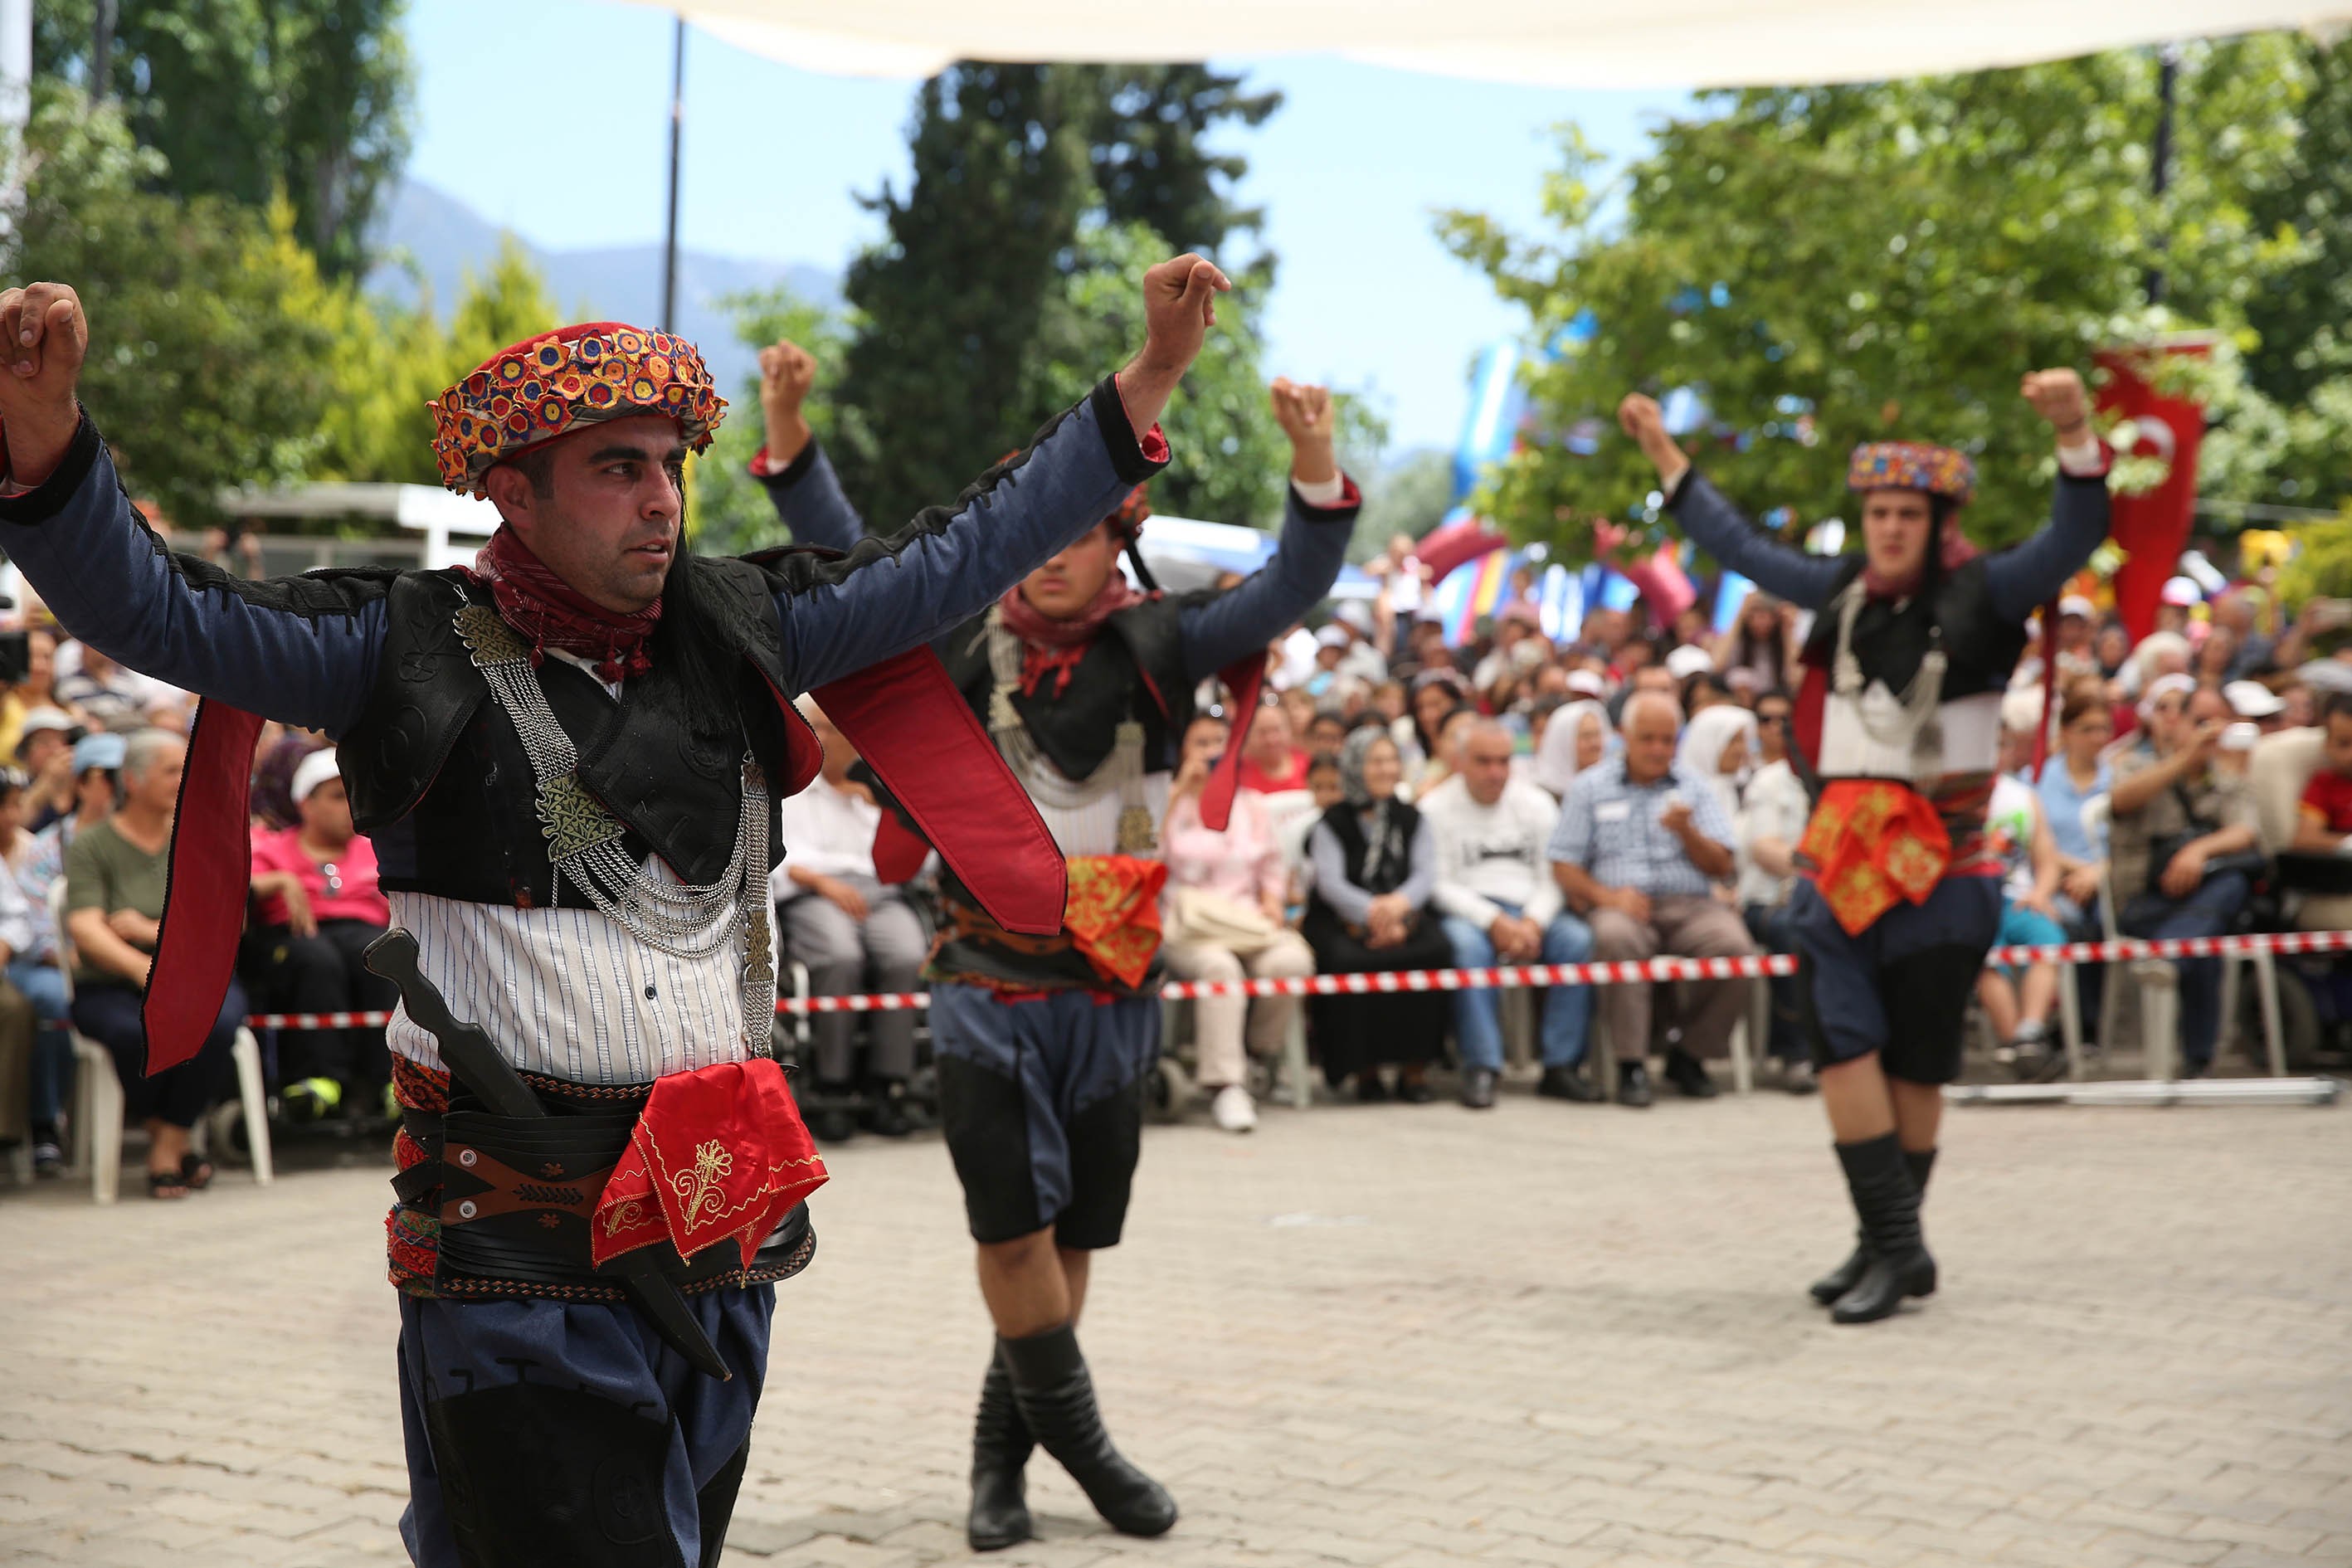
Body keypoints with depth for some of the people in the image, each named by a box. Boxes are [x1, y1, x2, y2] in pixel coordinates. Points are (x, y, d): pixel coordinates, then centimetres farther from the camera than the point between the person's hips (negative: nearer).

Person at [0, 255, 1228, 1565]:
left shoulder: (731, 629, 9)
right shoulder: (406, 648, -4)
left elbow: (958, 559, 12)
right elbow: (152, 610, -11)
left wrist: (1150, 380, 9)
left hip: (725, 1218, 5)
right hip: (521, 1245, -5)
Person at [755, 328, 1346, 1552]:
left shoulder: (1160, 646, -1)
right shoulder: (968, 645, 1)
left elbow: (1292, 588, -9)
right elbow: (846, 564, 4)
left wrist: (1316, 470, -26)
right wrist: (792, 443, -8)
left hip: (1109, 991, 1)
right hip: (988, 984, -1)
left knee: (1074, 1235, 9)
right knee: (1012, 1225, -8)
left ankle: (1001, 1452, 25)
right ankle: (1077, 1438, 10)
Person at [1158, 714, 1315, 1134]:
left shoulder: (1253, 805, 21)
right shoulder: (1168, 801, 9)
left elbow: (1274, 867, 23)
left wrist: (1273, 899, 2)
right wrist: (1180, 792, -8)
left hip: (1250, 922, 3)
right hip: (1187, 924, -3)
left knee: (1291, 961, -31)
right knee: (1218, 966, -38)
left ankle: (1259, 1053, -8)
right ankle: (1224, 1087, -38)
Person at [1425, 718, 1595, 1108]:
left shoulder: (1536, 804, 15)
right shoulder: (1436, 808, 5)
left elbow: (1553, 876, 6)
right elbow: (1439, 884, -5)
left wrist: (1531, 924, -13)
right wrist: (1494, 922, -17)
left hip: (1530, 912, 3)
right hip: (1466, 912, -3)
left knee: (1578, 940, -27)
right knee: (1468, 946, -38)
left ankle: (1561, 1065, -25)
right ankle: (1481, 1068, -36)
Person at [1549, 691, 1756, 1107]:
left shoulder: (1696, 788, 18)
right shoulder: (1590, 788, 14)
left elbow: (1722, 868, 10)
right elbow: (1564, 866, 6)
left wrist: (1687, 832, -9)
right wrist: (1605, 895, -12)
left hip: (1689, 905, 2)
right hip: (1621, 904, -2)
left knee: (1733, 945, -30)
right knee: (1616, 939, -39)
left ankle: (1689, 1053, -9)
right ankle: (1631, 1064, -30)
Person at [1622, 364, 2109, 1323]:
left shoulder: (1981, 597, -1)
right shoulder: (1844, 594, 11)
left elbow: (2074, 538, -16)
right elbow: (1743, 549, 24)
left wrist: (2075, 434, -32)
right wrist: (1664, 454, 29)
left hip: (1941, 865, -3)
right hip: (1840, 855, 3)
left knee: (1915, 1064, 2)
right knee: (1844, 1045, -9)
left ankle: (1896, 1245, 15)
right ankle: (1891, 1245, -6)